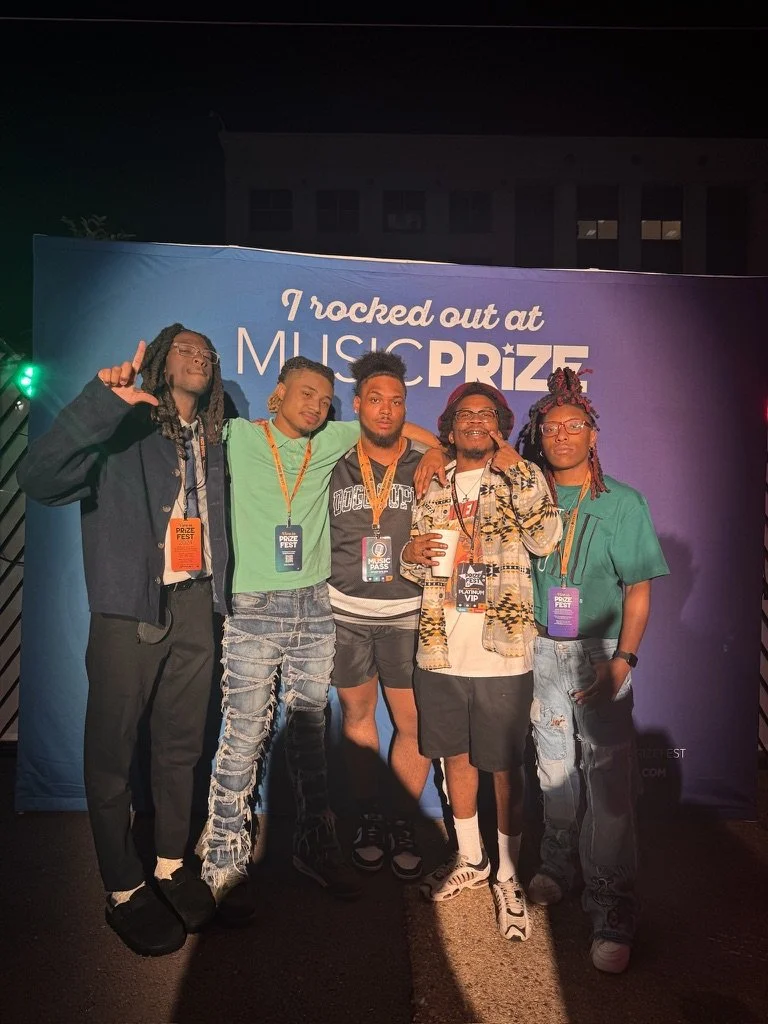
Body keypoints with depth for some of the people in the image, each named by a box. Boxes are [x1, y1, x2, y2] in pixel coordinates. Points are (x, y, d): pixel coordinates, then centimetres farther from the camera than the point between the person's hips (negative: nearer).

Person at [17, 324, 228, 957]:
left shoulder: (211, 441, 12)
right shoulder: (125, 430, -8)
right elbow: (40, 478, -23)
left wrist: (215, 593, 6)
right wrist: (100, 400, -33)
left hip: (194, 606, 6)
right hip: (129, 610, -5)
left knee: (182, 744, 15)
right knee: (113, 750, 5)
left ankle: (172, 865, 34)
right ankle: (124, 891, 24)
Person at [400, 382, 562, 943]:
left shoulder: (522, 477, 0)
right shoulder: (433, 486, 10)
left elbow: (546, 538, -18)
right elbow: (415, 567, 15)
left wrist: (514, 469, -18)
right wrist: (411, 552, -8)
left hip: (503, 655, -4)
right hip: (442, 651, 4)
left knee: (505, 766, 7)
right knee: (456, 755, 17)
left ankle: (507, 874, 27)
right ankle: (470, 858, 38)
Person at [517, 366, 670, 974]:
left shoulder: (623, 503, -1)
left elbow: (639, 591, -3)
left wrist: (622, 661, -12)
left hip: (600, 653, -2)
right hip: (543, 651, 3)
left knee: (609, 780, -3)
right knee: (554, 766, 13)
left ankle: (612, 917, 8)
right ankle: (559, 867, 33)